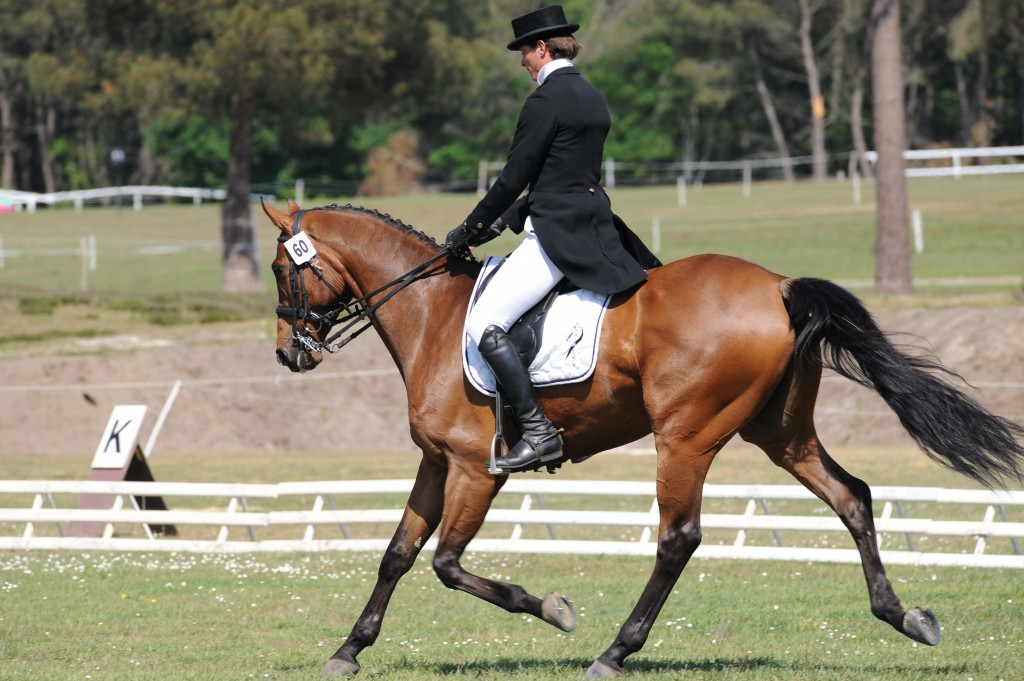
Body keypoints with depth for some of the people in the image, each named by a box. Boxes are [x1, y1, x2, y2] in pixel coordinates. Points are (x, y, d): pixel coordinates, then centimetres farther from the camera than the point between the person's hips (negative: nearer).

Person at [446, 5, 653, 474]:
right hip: (595, 228, 10)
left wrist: (469, 230, -1)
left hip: (558, 236, -10)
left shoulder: (547, 100, -13)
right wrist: (505, 220, 21)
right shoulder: (592, 98, 16)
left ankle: (539, 432, -22)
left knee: (483, 325, -14)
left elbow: (514, 178, -12)